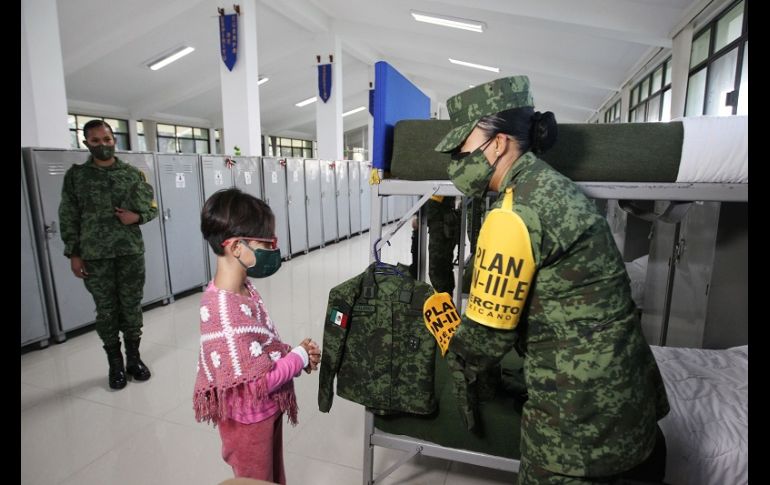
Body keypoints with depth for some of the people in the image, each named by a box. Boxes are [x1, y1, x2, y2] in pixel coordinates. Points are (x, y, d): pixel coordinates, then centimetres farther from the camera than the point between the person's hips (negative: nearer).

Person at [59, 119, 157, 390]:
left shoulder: (133, 173, 6)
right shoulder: (75, 175, 4)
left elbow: (152, 208, 10)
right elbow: (68, 217, 3)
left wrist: (136, 217, -12)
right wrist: (73, 254, -3)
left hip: (131, 251, 1)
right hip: (95, 255, 0)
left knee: (132, 306, 7)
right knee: (106, 309, 6)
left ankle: (134, 358, 23)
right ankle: (115, 364, 21)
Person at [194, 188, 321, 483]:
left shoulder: (244, 289, -6)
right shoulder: (224, 311, -34)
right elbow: (260, 381, -31)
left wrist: (293, 352, -9)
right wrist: (300, 356, -17)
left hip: (267, 411, 8)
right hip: (247, 419, -7)